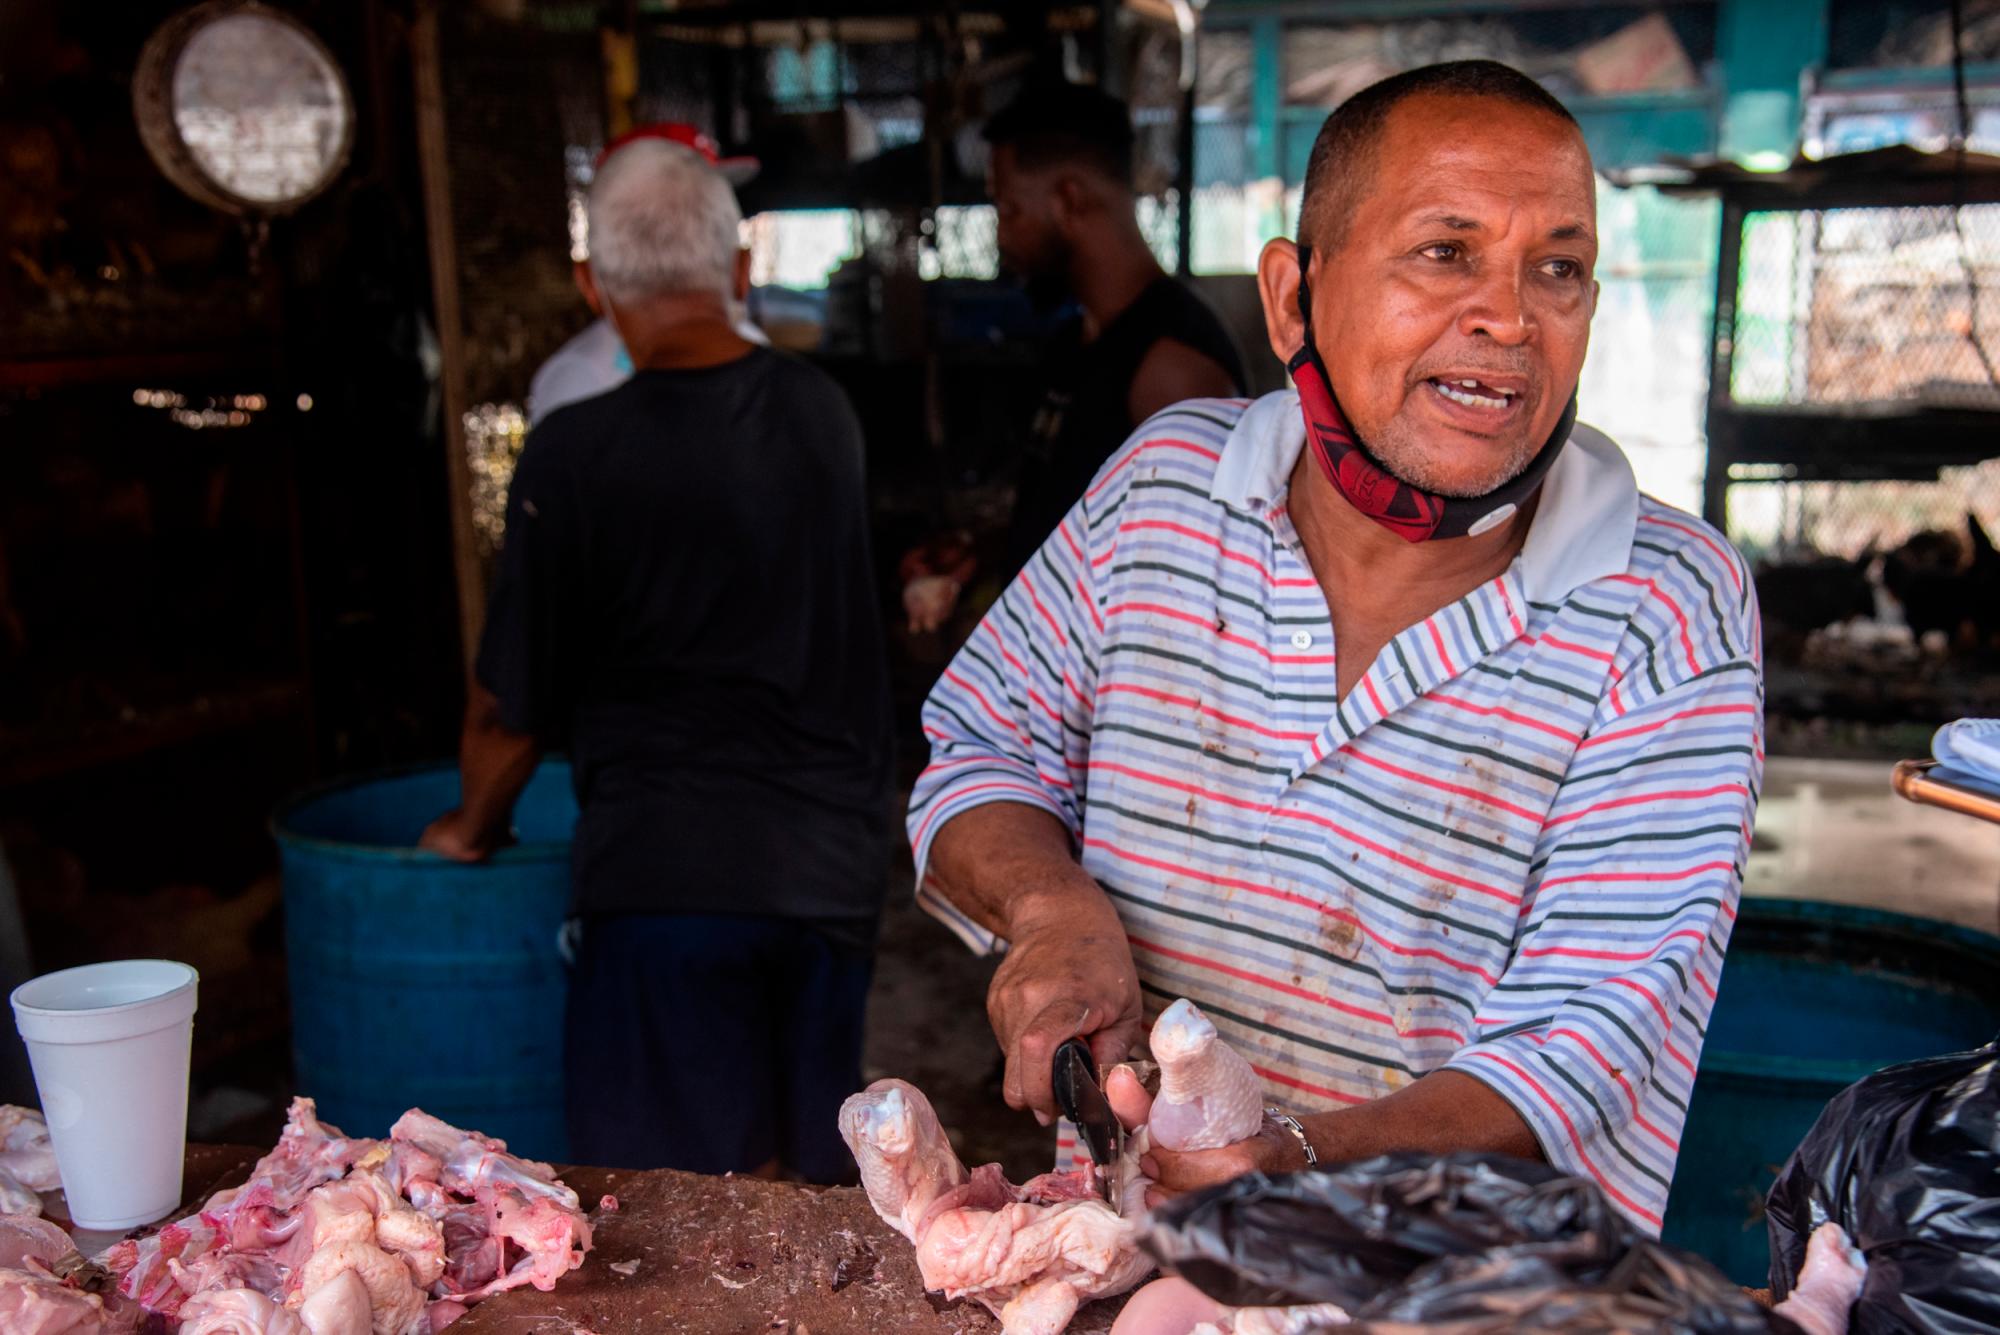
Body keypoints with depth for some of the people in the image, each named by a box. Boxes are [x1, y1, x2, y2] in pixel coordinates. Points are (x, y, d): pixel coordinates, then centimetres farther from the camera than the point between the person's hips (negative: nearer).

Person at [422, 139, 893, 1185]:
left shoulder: (577, 453, -13)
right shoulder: (824, 413, 3)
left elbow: (512, 708, -5)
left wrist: (473, 826, 15)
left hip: (670, 872, -5)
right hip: (837, 862, 5)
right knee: (815, 1184, 19)